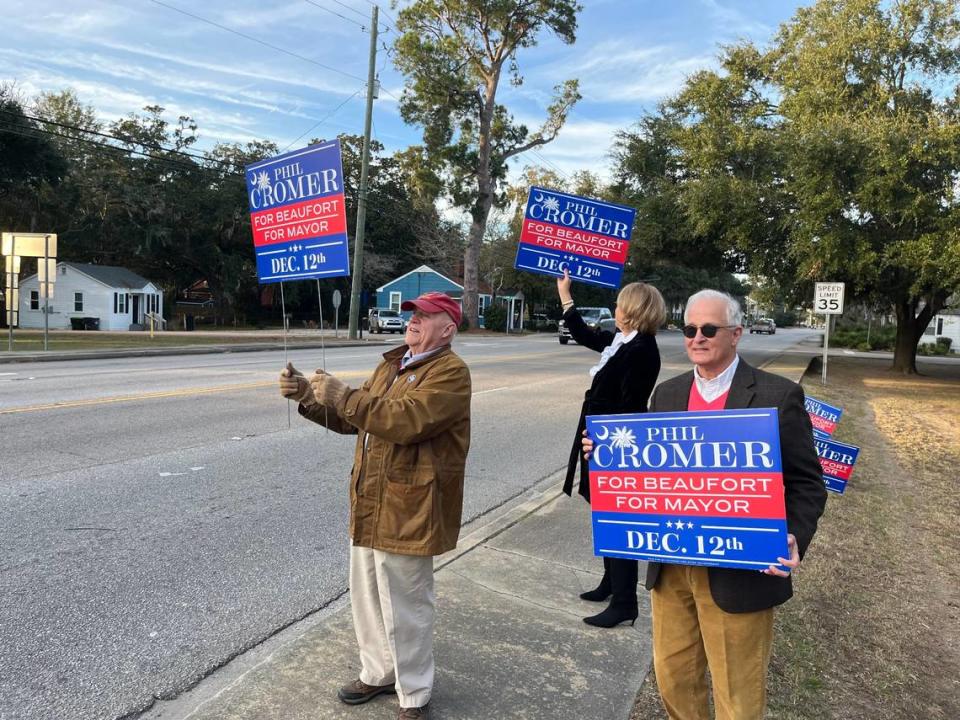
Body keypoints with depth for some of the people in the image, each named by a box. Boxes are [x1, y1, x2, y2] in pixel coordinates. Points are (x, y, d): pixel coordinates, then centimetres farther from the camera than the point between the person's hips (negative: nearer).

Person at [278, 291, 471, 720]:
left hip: (406, 510, -8)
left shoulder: (451, 373, -14)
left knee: (404, 607, 4)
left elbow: (404, 420, -28)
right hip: (370, 505, 8)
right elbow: (351, 418, 17)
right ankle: (378, 673, 41)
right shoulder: (391, 364, 15)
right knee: (368, 598, 20)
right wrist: (308, 395, 1)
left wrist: (341, 395, -23)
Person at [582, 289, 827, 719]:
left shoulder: (778, 396, -8)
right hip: (670, 565, 5)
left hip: (738, 571, -4)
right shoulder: (667, 394, 7)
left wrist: (793, 538, -23)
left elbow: (805, 483, -7)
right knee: (673, 680, 20)